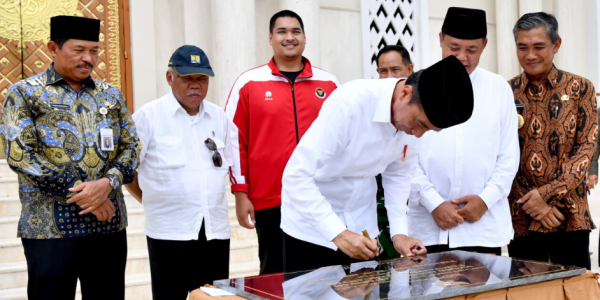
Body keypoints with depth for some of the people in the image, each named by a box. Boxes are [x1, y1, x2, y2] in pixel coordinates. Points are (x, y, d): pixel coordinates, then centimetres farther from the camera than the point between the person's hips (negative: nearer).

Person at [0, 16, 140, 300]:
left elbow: (131, 146, 8)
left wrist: (108, 183, -13)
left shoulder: (111, 95, 12)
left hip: (108, 223, 4)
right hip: (49, 227, -3)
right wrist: (77, 192, -14)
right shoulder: (24, 93, 0)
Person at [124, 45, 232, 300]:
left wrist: (208, 200, 12)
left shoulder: (220, 118, 9)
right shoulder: (148, 116, -5)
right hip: (169, 231, -4)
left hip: (216, 230, 4)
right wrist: (154, 202, 3)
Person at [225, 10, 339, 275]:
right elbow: (234, 140, 0)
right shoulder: (249, 83, 0)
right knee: (275, 273, 8)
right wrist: (241, 194, -3)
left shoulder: (328, 83, 7)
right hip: (270, 200, -2)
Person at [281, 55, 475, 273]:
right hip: (311, 218, -5)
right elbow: (296, 175, -30)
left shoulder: (415, 117, -11)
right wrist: (338, 234, -34)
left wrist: (399, 232, -6)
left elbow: (399, 174, 5)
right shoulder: (351, 102, -30)